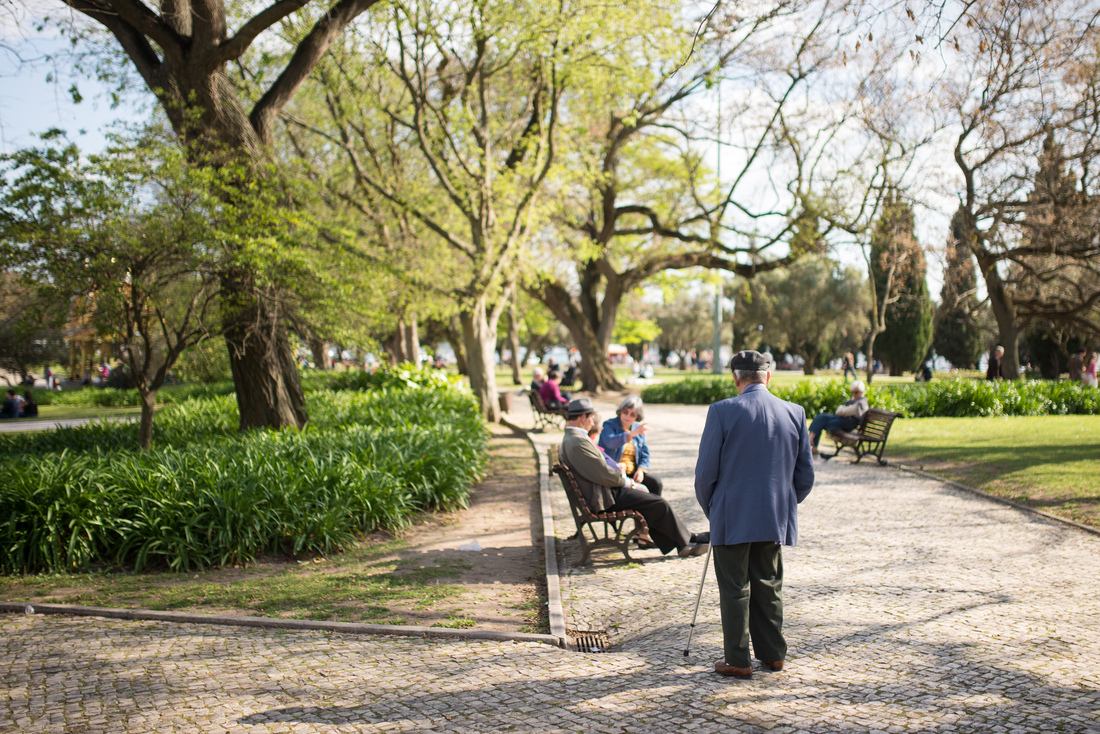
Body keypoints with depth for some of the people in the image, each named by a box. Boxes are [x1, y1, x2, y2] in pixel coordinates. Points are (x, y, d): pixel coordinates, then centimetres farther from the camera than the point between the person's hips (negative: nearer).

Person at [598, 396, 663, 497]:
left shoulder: (638, 428, 14)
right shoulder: (609, 425, -3)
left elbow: (645, 454, 14)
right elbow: (610, 442, -27)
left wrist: (641, 470, -6)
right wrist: (632, 434, -36)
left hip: (633, 472, 5)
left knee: (656, 484, -18)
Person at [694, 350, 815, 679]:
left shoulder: (723, 411, -11)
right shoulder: (794, 413, 1)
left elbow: (705, 471, -8)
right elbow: (806, 475, 6)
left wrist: (710, 510, 7)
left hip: (732, 519, -4)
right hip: (776, 519, 4)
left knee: (735, 590, 5)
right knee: (769, 586, 17)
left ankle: (737, 661, 9)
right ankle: (773, 654, 24)